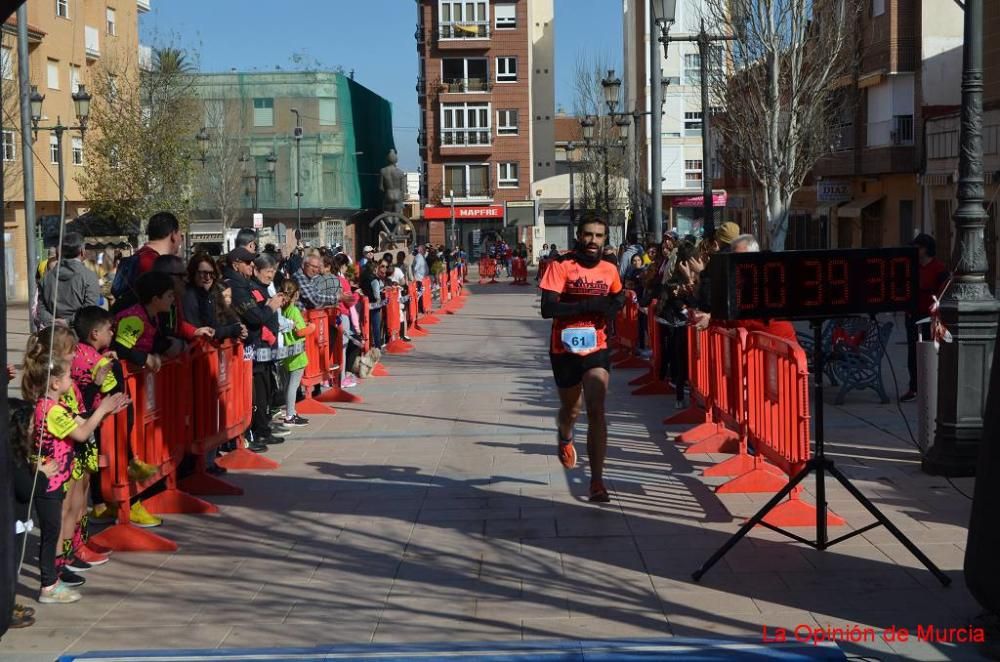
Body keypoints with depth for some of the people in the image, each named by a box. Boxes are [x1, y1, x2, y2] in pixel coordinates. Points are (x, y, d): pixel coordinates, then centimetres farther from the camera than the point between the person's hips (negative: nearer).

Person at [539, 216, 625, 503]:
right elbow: (547, 308, -23)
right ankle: (565, 437, 57)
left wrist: (615, 305, 0)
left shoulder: (610, 270, 2)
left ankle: (597, 480, -9)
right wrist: (589, 305, -28)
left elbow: (619, 296, 25)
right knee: (571, 409, 20)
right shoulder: (561, 266, -12)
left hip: (597, 350, 1)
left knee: (596, 412, -11)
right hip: (565, 350, -1)